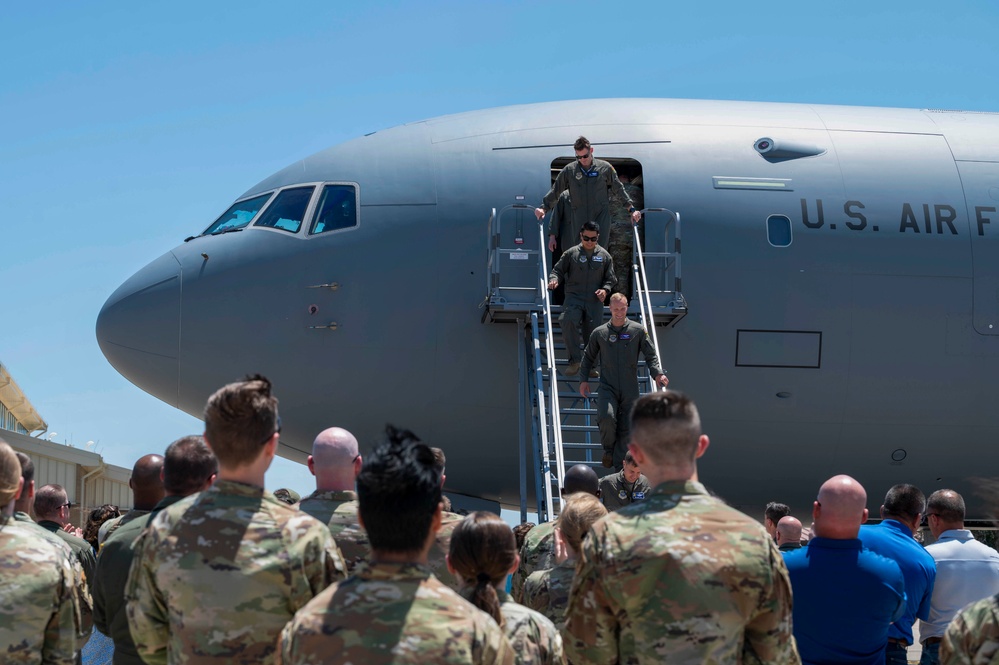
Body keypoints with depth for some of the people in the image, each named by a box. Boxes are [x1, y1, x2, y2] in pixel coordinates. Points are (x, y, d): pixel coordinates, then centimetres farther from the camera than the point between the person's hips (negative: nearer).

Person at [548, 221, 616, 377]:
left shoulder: (604, 255, 10)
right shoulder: (571, 253, 6)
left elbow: (610, 278, 16)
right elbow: (558, 270, 11)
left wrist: (605, 289, -5)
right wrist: (554, 280, -11)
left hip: (595, 301, 2)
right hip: (574, 297, -2)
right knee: (567, 320, -29)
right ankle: (574, 361, -22)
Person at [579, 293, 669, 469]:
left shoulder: (638, 331, 5)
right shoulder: (599, 333, 7)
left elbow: (651, 355, 5)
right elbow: (588, 357, 20)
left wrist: (657, 373, -12)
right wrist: (584, 379, 10)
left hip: (630, 390, 1)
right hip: (607, 388, -1)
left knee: (626, 430, 0)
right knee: (607, 417, -25)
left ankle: (620, 469, 9)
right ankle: (608, 449, 2)